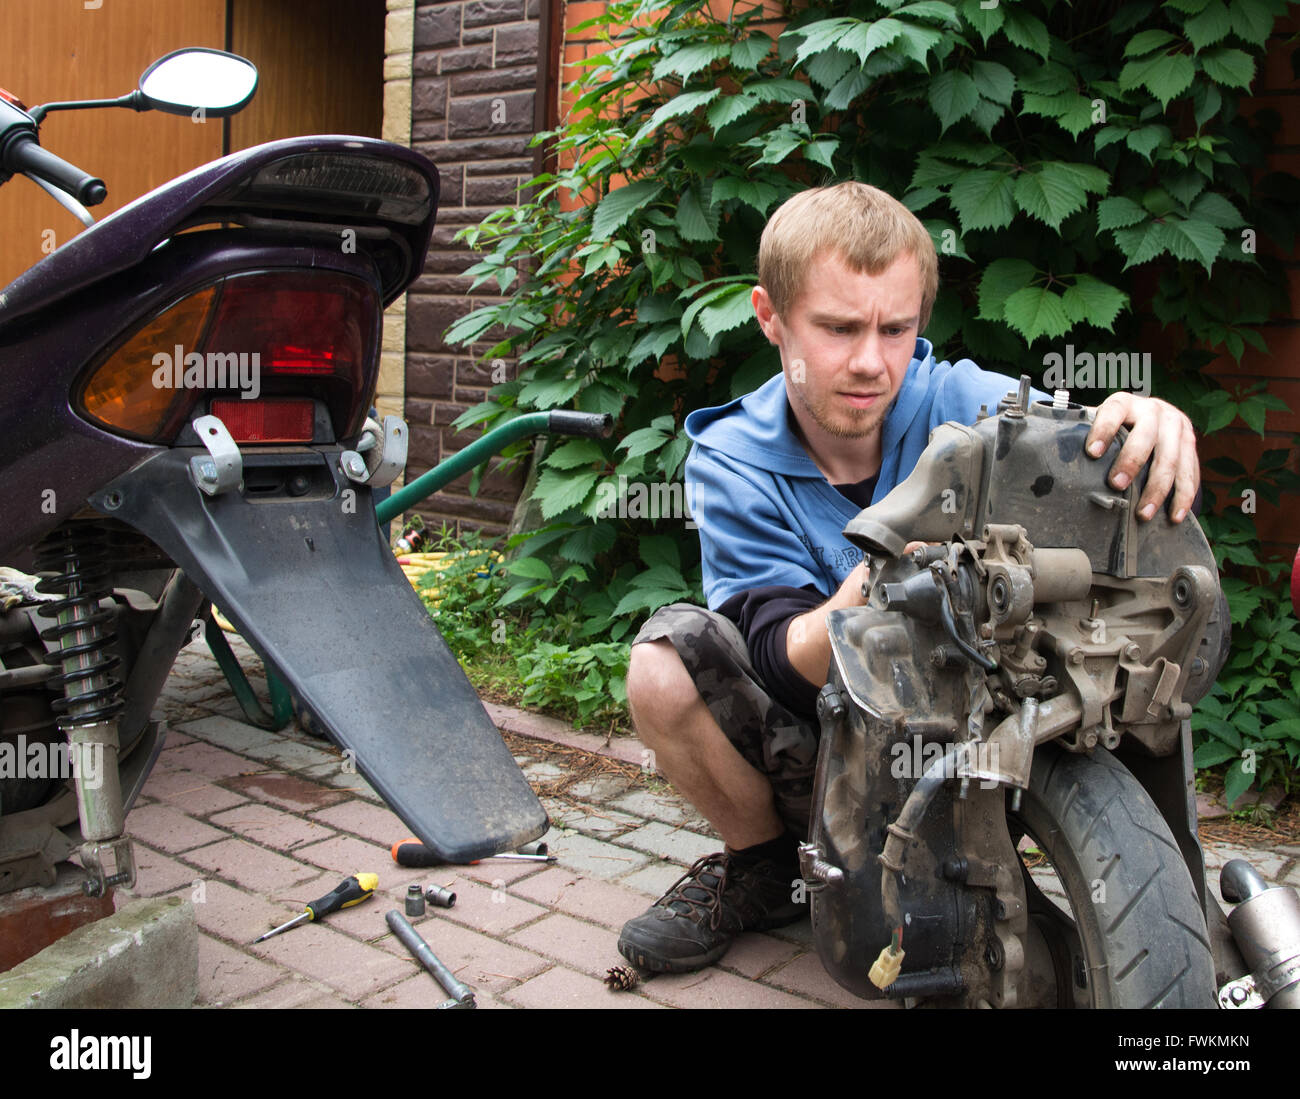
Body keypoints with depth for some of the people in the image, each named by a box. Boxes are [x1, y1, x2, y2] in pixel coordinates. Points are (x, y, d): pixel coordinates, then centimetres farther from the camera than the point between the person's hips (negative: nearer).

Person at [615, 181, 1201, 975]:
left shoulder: (958, 403, -11)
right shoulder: (733, 463, -11)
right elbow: (786, 663, -22)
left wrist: (1153, 424, -49)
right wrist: (871, 589, -45)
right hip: (812, 746, 1)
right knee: (666, 663, -25)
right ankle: (765, 868, 2)